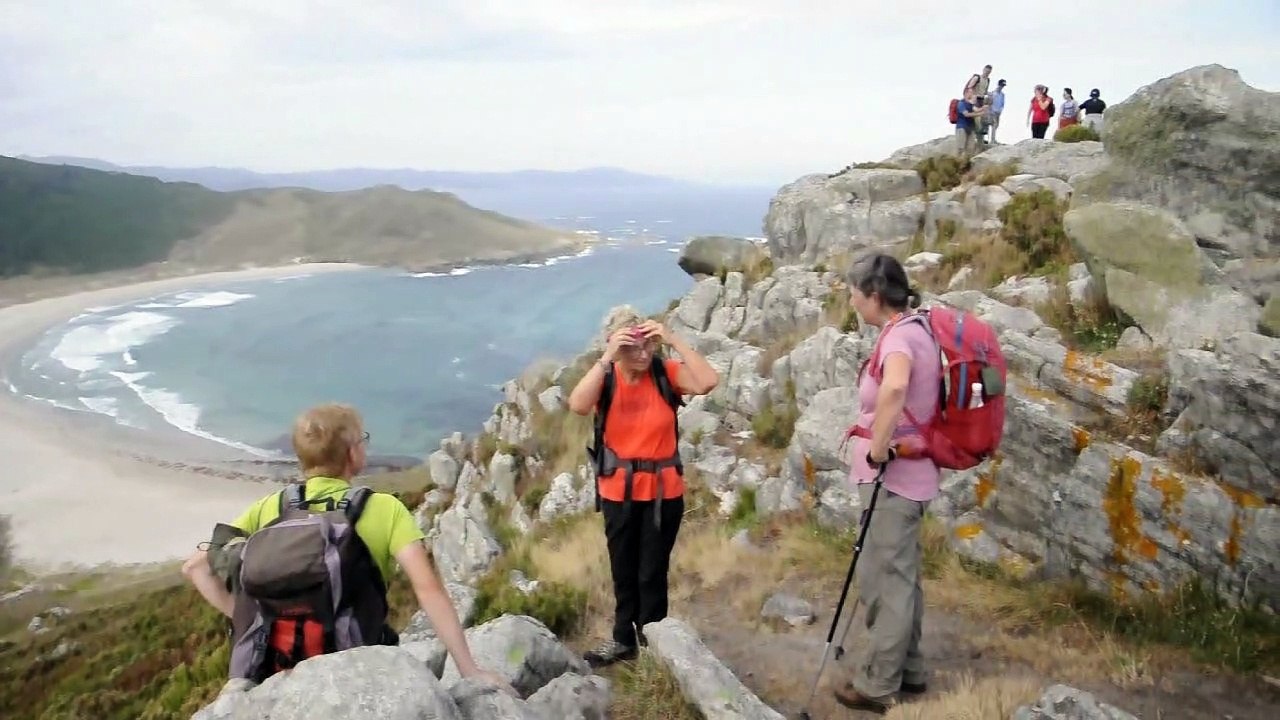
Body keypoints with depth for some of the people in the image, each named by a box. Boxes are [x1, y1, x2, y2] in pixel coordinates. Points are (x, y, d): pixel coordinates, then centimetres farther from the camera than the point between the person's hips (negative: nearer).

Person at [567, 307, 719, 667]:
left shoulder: (666, 372, -8)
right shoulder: (605, 377, -7)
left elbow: (708, 382, -24)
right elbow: (578, 405, -27)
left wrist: (674, 340, -26)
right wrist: (607, 357, -30)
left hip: (664, 491, -1)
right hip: (618, 491, 2)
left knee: (653, 571, 8)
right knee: (623, 570, 17)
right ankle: (623, 638, 34)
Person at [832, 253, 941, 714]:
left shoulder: (899, 335, -19)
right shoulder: (913, 331, 10)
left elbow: (894, 388, -42)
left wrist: (877, 449, -30)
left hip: (893, 475, -10)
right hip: (905, 473, 10)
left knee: (886, 577, -1)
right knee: (899, 574, 18)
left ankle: (877, 685, 10)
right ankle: (907, 669, 30)